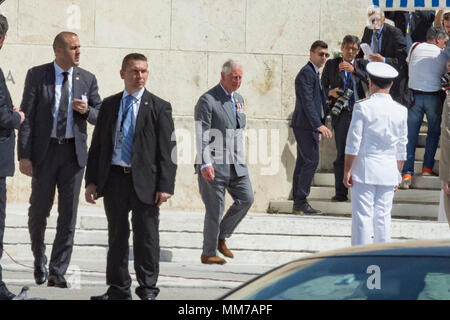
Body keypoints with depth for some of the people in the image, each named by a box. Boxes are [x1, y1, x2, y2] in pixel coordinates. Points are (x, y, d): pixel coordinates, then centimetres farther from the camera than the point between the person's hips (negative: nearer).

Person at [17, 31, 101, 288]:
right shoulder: (37, 75, -1)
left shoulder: (88, 79, 6)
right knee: (39, 210, 3)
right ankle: (39, 259, 30)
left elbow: (100, 116, 12)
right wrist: (24, 155, -10)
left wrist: (87, 111, -12)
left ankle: (58, 272, 4)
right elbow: (27, 116, -3)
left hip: (74, 152, 2)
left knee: (69, 214, -2)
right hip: (45, 151, -2)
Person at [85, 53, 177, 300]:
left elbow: (167, 150, -3)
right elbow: (97, 145, 13)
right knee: (117, 236, 10)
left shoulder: (159, 108, 1)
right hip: (114, 179, 3)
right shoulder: (109, 105, 11)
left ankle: (148, 290, 11)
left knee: (146, 238, 1)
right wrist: (91, 180, 5)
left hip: (144, 182, -3)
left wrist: (165, 185, -11)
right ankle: (118, 289, 20)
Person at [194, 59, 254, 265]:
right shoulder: (207, 100, -9)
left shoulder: (238, 99, 15)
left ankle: (221, 237, 16)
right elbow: (201, 135, -14)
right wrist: (205, 163, -22)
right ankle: (208, 253, 8)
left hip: (236, 163, 7)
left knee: (246, 198, -2)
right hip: (214, 164, -7)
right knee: (215, 208, -4)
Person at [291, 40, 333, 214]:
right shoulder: (306, 73, -11)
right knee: (311, 161, -14)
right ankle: (301, 201, -14)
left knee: (303, 162, 9)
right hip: (305, 124, -11)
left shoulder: (313, 73, 22)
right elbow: (307, 102, -20)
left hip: (309, 125, 11)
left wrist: (318, 126, 25)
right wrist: (319, 125, -26)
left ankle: (298, 203, 11)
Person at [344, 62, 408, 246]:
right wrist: (398, 174, 18)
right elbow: (402, 147, 10)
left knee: (362, 216, -2)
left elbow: (353, 143, -8)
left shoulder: (362, 107, -8)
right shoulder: (400, 111, 4)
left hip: (365, 170, -3)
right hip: (389, 172, 4)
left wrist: (347, 171, -1)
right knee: (383, 216, 8)